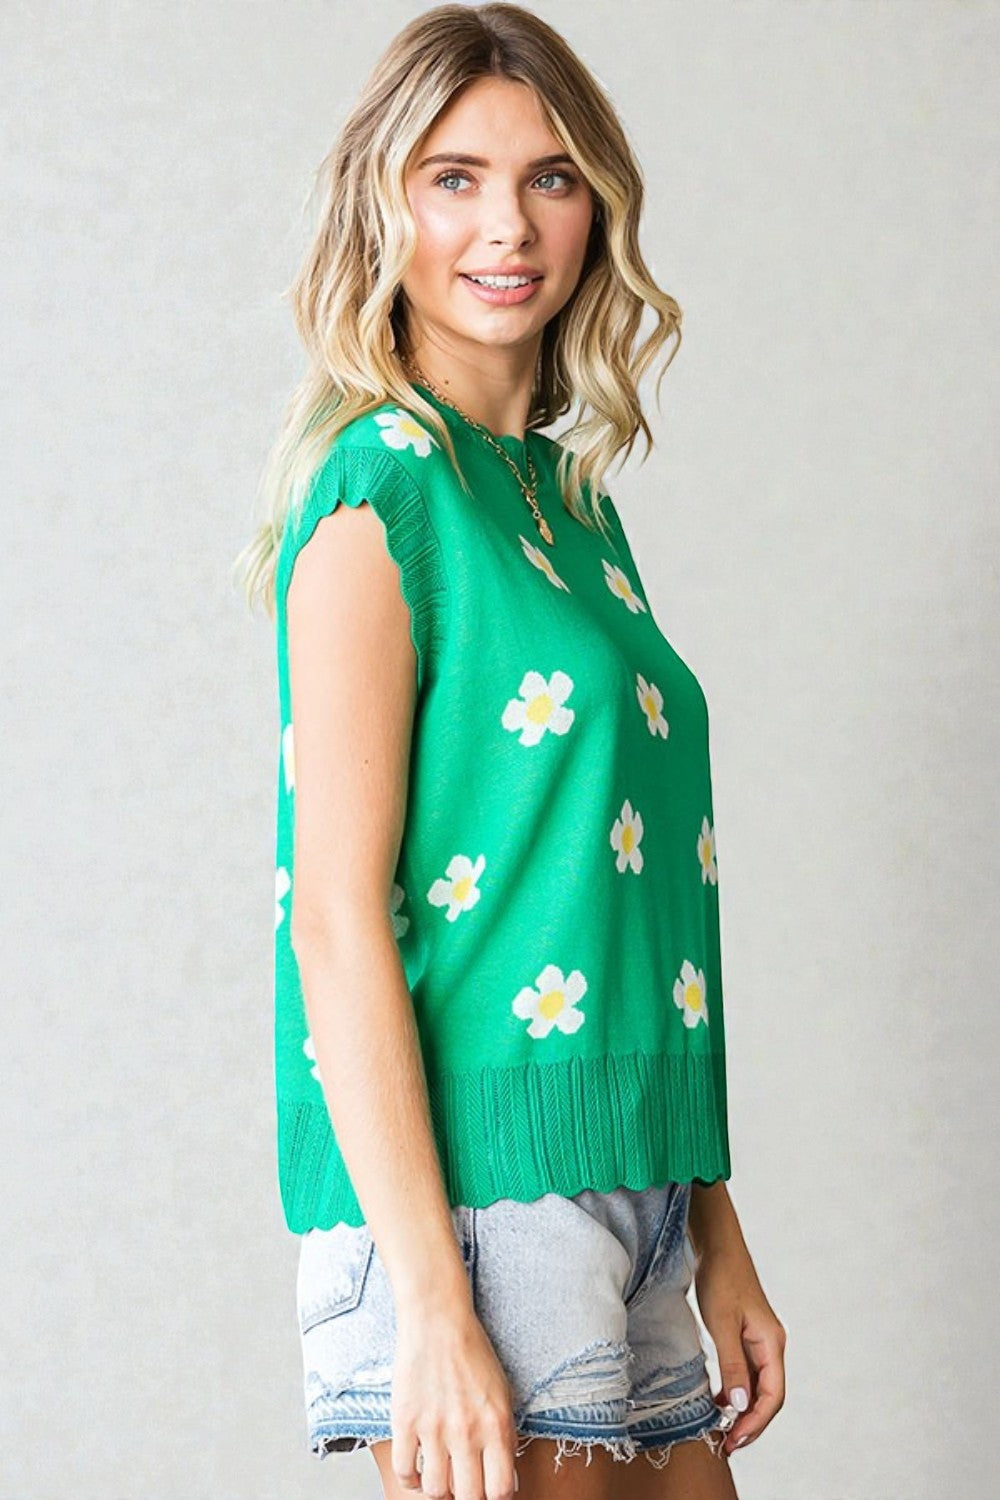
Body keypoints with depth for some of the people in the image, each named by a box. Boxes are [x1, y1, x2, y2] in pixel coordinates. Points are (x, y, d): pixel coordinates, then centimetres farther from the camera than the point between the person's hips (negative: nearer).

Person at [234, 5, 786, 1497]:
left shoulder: (575, 500, 15)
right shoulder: (385, 480, -8)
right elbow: (336, 910, -15)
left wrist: (721, 1244, 17)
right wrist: (429, 1296, -21)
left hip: (625, 1182, 8)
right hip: (472, 1175, -8)